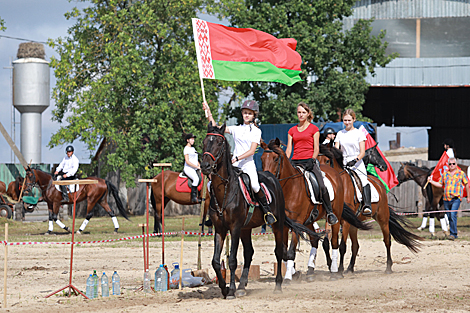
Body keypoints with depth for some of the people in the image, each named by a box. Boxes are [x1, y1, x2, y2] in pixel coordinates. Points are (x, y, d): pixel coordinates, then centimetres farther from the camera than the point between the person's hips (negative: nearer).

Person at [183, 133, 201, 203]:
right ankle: (194, 197, -35)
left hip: (195, 169, 10)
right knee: (196, 178, -35)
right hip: (188, 168, -10)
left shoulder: (193, 149, 21)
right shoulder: (186, 149, -5)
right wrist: (196, 167, -16)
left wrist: (199, 165, 9)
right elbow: (187, 161, -14)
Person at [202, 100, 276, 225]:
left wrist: (237, 158, -18)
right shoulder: (236, 129, 16)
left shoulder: (256, 131, 5)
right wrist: (208, 111, 11)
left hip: (248, 164, -4)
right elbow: (216, 128, 15)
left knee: (254, 185, -31)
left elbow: (252, 151, -6)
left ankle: (267, 211, -13)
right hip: (234, 164, 4)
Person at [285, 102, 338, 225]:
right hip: (295, 162, 4)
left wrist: (312, 161, -10)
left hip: (310, 161, -4)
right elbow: (288, 149, 11)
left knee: (321, 186, -20)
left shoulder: (313, 129, 6)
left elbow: (316, 148, 2)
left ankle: (329, 212, -7)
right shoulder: (292, 131, 15)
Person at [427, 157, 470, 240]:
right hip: (446, 199, 5)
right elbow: (440, 184, 21)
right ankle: (454, 234, 19)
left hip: (456, 198, -5)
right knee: (449, 217, 8)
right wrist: (431, 181, 9)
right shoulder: (445, 174, 13)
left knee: (453, 215, -20)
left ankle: (453, 234, -20)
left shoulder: (461, 173, 4)